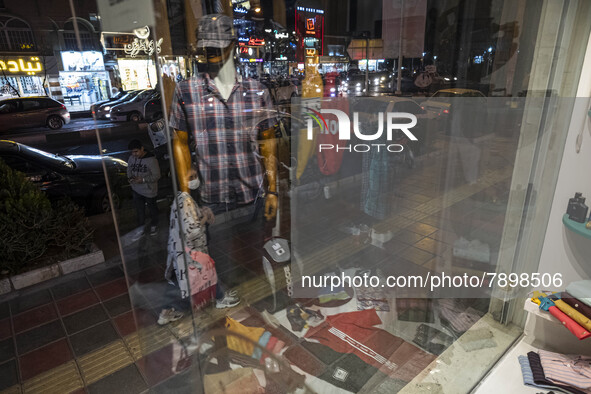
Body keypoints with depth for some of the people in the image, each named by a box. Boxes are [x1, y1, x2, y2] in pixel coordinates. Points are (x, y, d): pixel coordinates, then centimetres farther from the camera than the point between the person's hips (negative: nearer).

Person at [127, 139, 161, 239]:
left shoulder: (151, 159, -21)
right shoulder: (131, 158, -3)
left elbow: (156, 175, -19)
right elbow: (129, 170, 13)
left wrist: (143, 180, -27)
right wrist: (130, 177, -9)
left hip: (149, 190, -5)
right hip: (136, 190, 5)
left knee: (152, 209, 17)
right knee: (139, 210, 15)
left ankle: (154, 226, 40)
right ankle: (141, 229, 31)